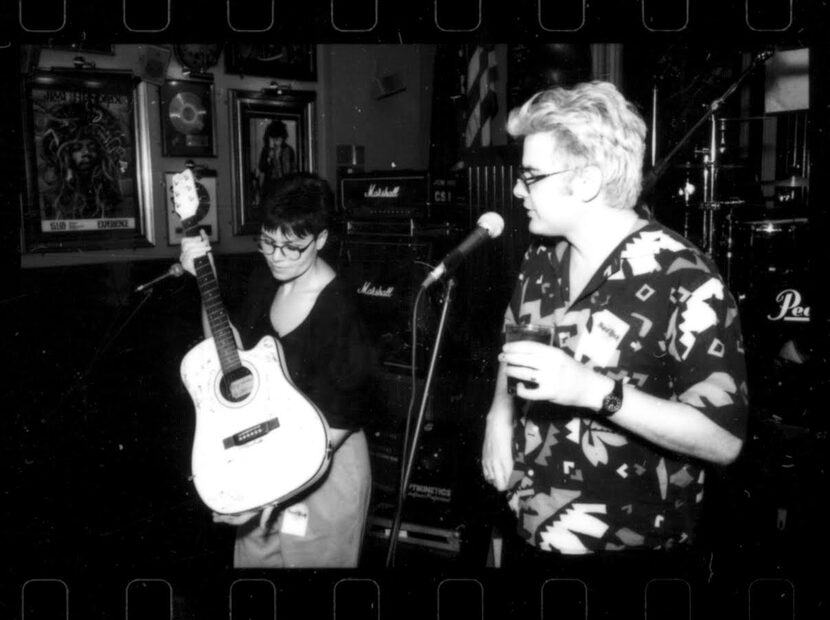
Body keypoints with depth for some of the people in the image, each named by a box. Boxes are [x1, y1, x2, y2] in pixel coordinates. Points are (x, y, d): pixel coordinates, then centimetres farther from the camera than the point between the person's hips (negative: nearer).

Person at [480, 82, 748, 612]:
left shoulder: (686, 282, -21)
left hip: (622, 548, -6)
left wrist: (595, 390, -30)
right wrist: (500, 413, 0)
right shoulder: (543, 257, 1)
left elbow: (723, 440, -20)